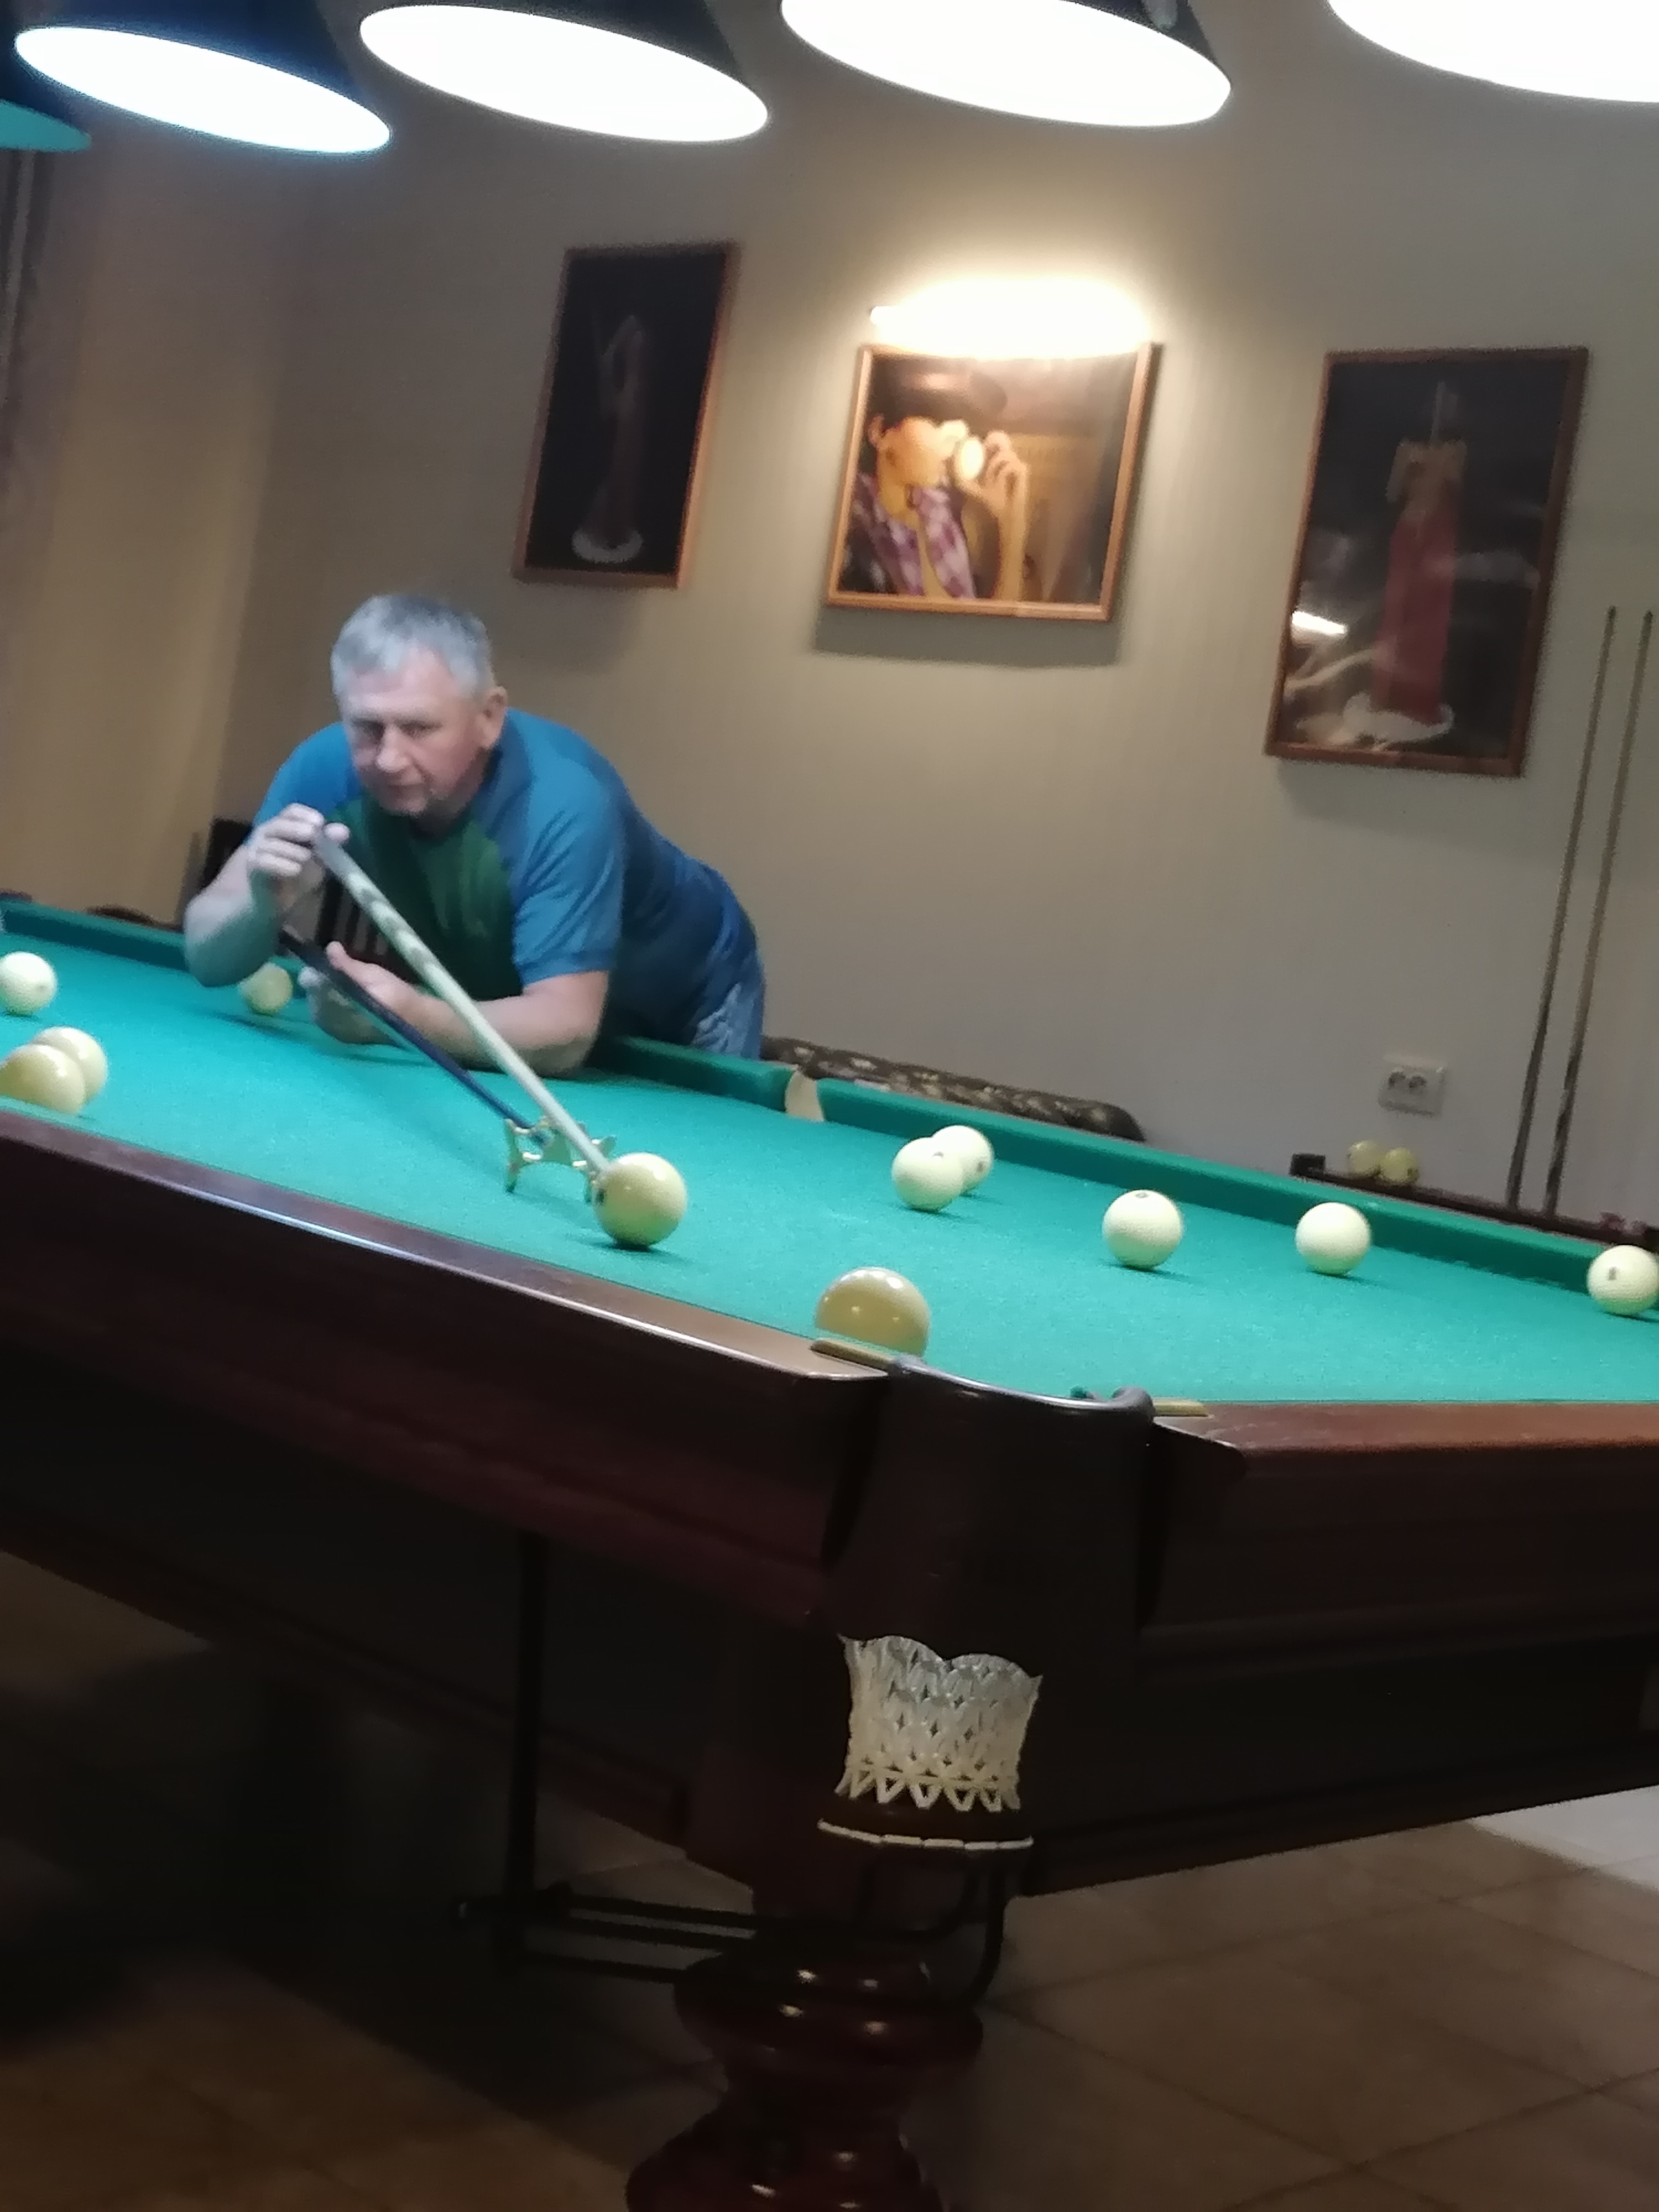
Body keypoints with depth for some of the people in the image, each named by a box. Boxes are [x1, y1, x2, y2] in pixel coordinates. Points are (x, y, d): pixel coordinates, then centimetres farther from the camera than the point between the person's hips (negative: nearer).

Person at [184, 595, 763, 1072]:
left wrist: (411, 1016, -60)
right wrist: (264, 904, -46)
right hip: (507, 1003, 4)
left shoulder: (564, 805, -41)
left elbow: (563, 1034, -44)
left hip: (685, 1009, -4)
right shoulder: (327, 767, -26)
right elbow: (207, 958, -23)